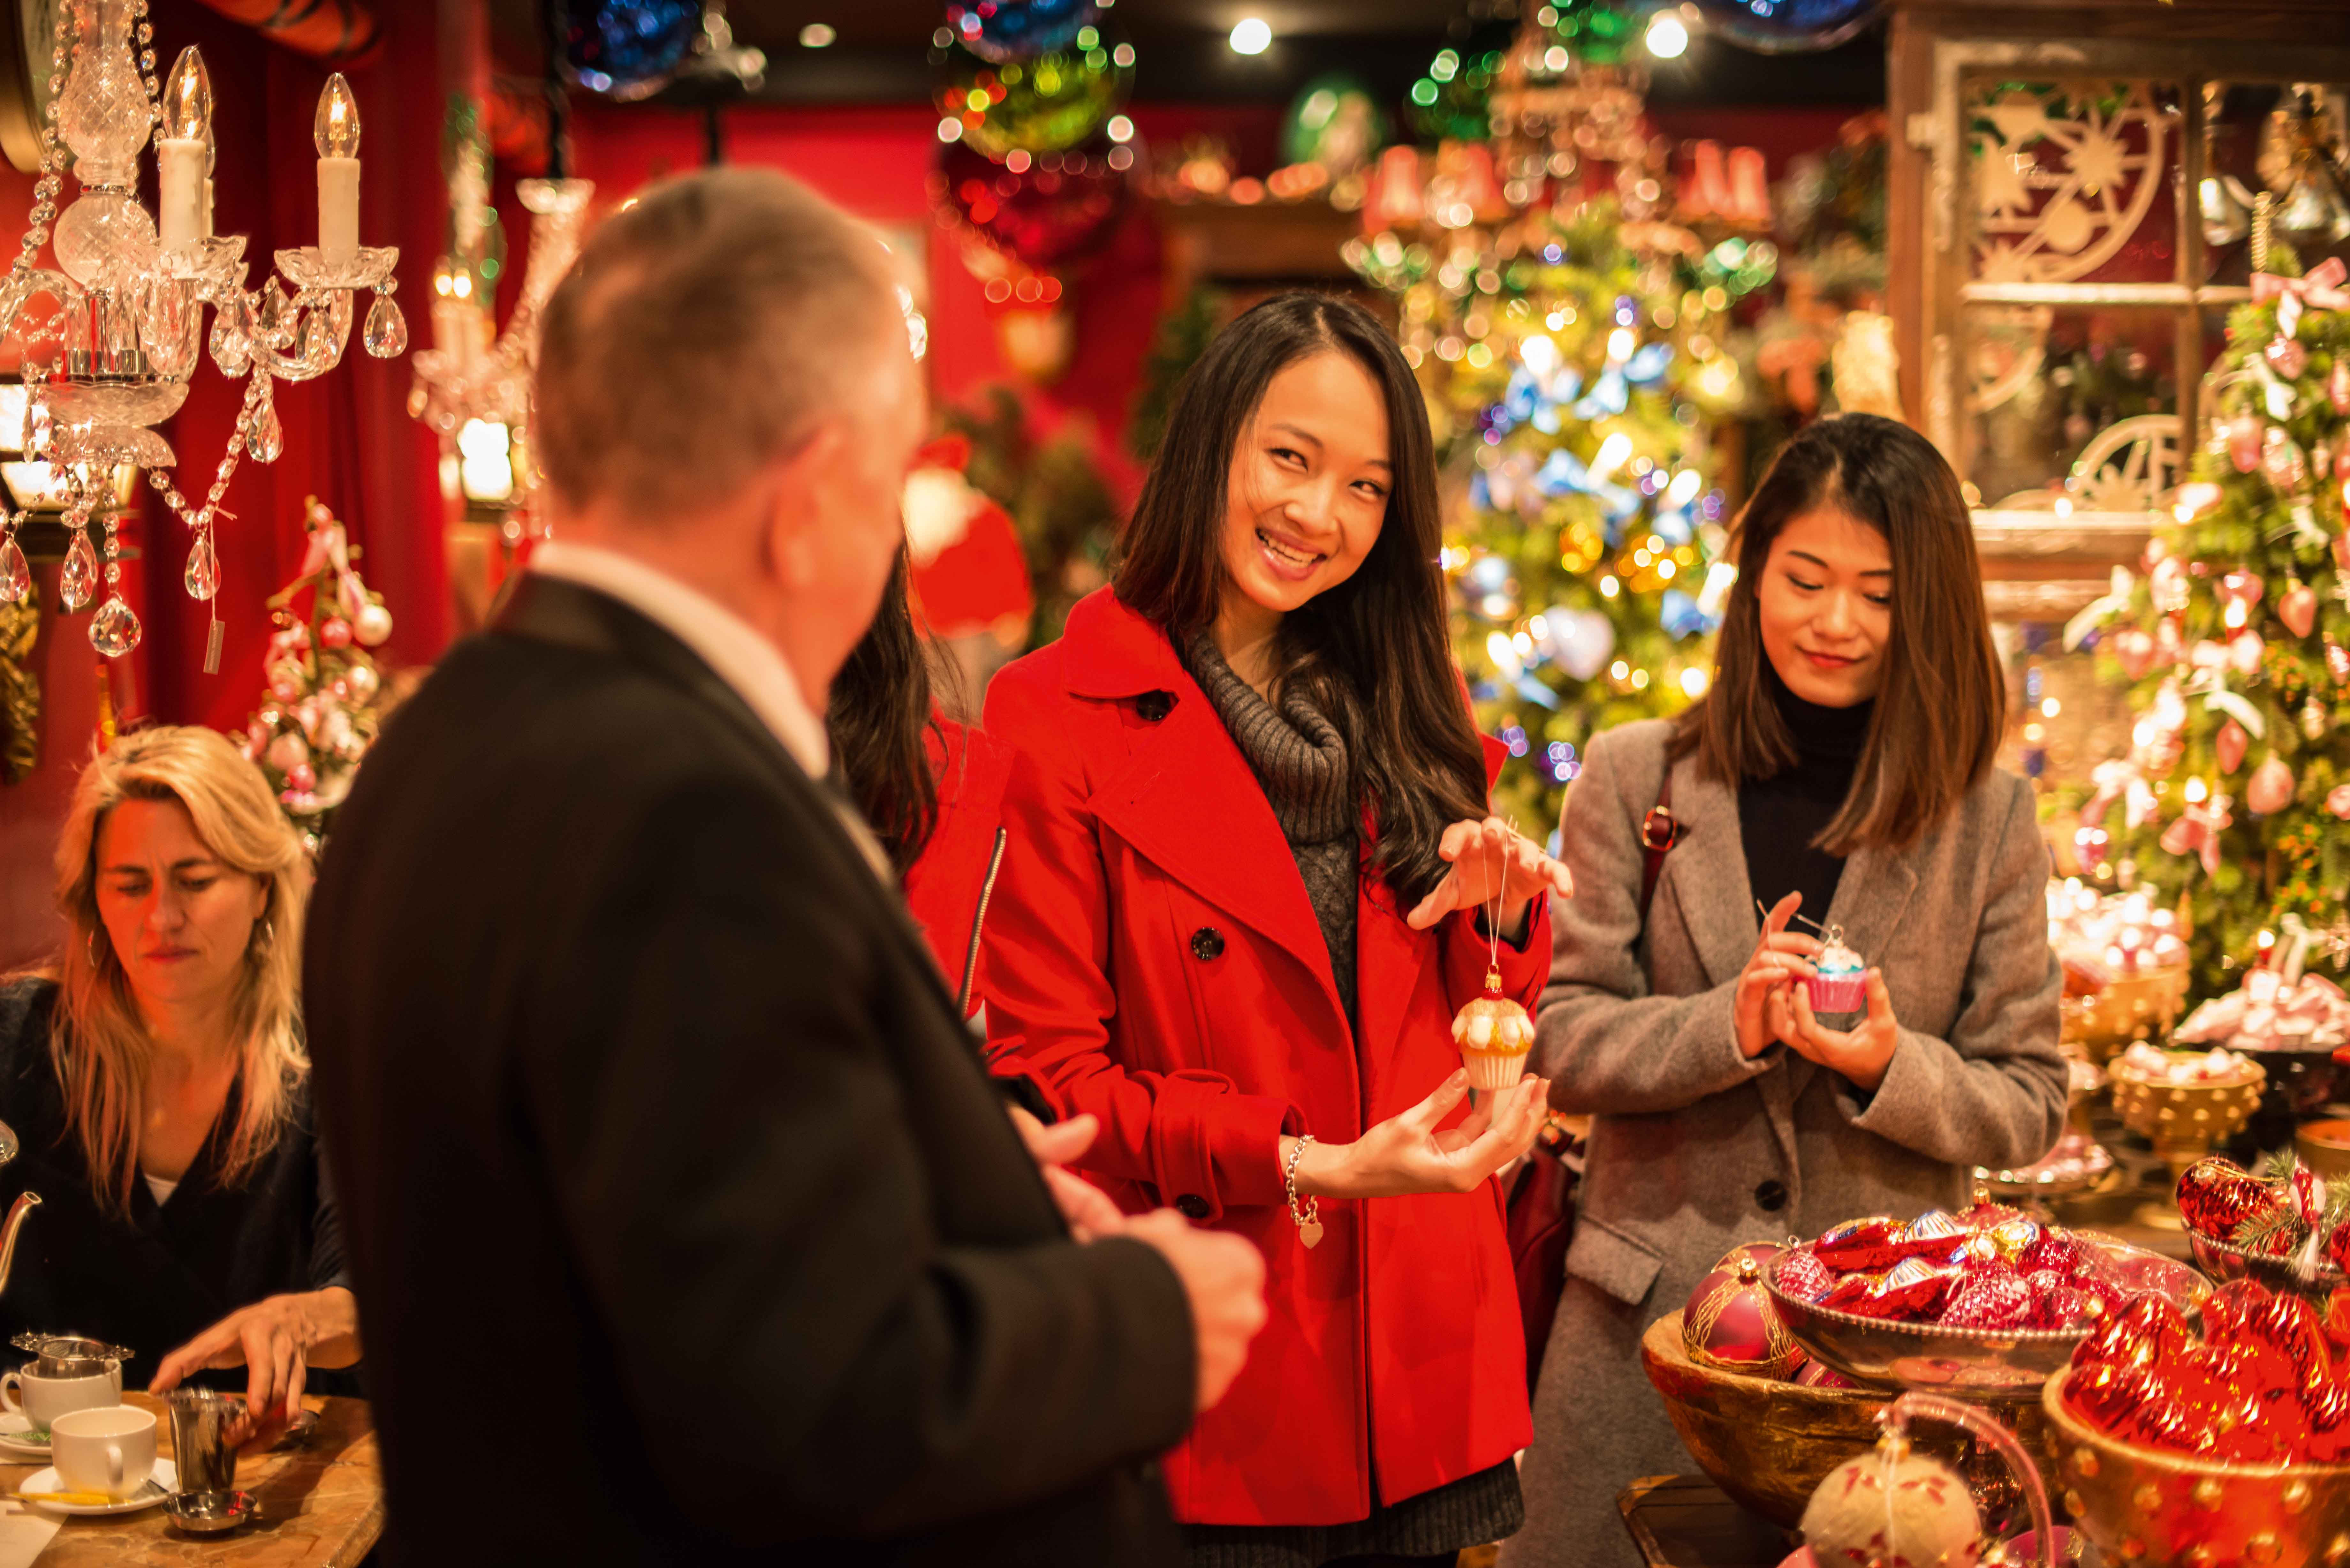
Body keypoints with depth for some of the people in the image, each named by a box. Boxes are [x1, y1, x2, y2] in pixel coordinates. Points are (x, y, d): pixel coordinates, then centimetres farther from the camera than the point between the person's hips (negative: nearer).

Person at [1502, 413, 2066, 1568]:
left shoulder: (1991, 820, 4)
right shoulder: (1636, 777, 3)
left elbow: (2030, 1109, 3)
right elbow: (1563, 1045, -1)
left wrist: (1894, 1067, -16)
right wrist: (1727, 1028, -18)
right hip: (1653, 1319, 0)